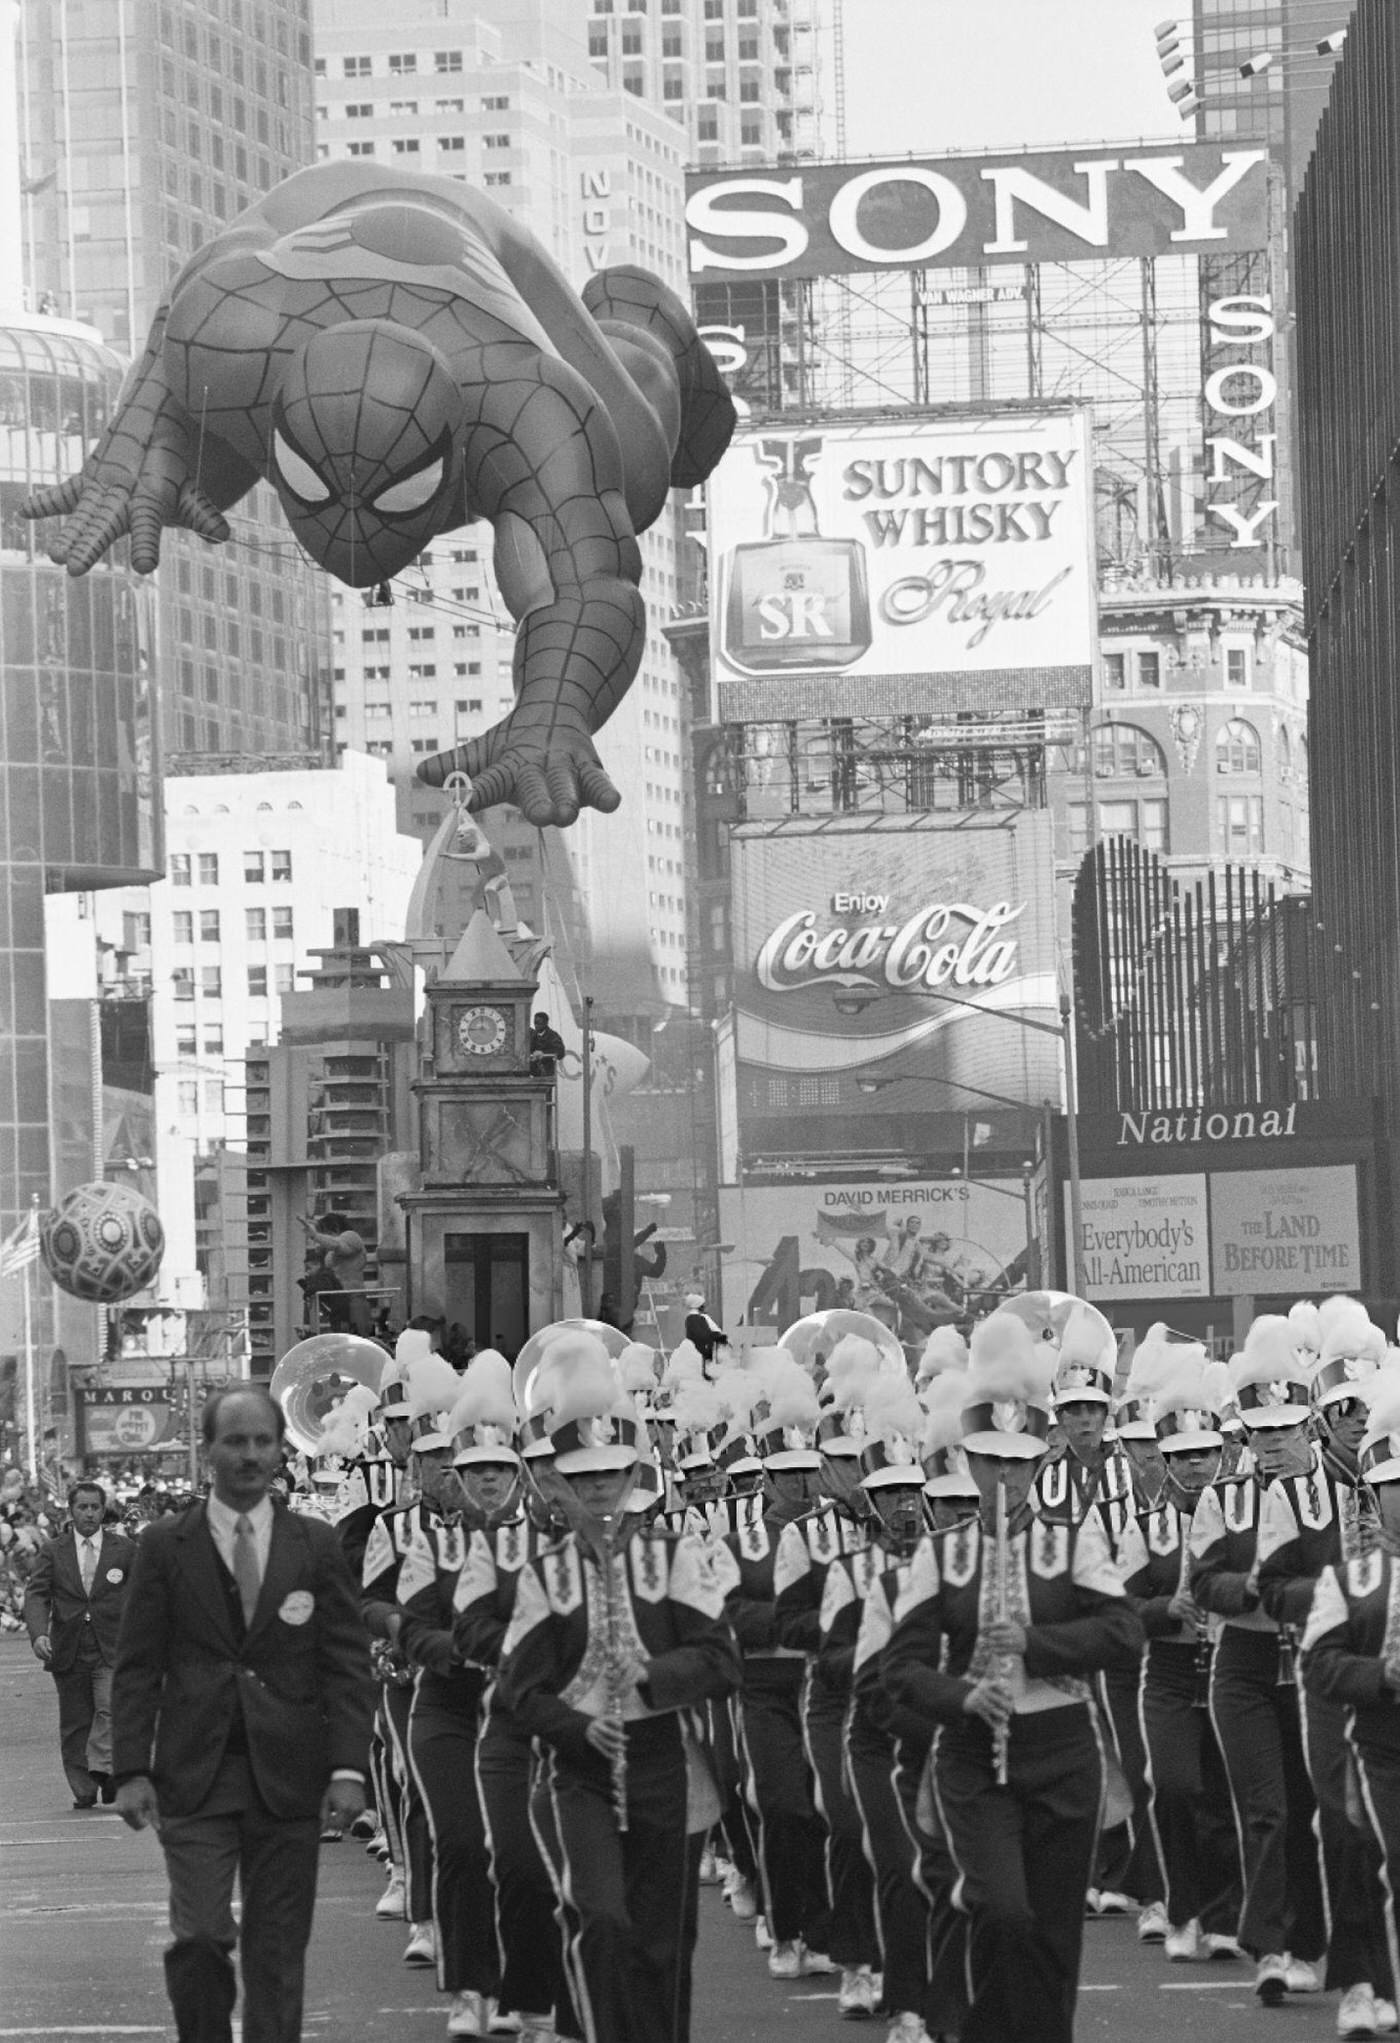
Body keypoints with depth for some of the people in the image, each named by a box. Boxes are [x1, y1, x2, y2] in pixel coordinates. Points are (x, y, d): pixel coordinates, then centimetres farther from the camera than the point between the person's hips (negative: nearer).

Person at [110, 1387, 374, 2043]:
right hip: (195, 1776, -1)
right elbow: (136, 1668, 4)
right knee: (199, 1935, -12)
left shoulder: (317, 1546, 8)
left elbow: (347, 1664, 5)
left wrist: (348, 1768, -5)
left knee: (277, 1952, 2)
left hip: (288, 1781, 1)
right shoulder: (165, 1546, 5)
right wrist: (131, 1771, -6)